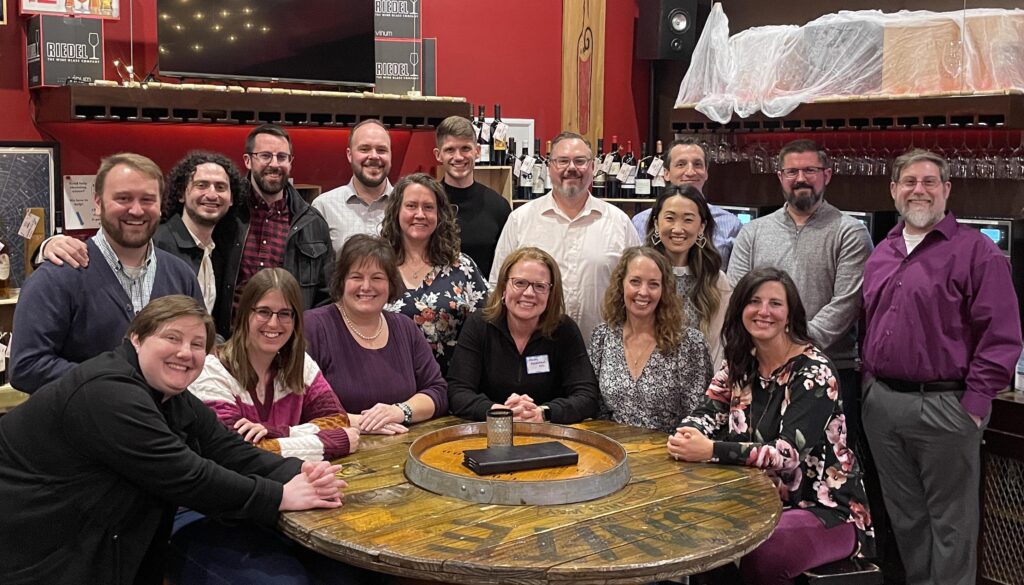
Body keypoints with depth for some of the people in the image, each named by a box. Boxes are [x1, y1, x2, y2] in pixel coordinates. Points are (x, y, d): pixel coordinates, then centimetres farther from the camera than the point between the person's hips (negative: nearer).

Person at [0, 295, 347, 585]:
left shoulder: (177, 402, 5)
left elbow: (232, 452, -5)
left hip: (96, 551, 9)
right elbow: (184, 476, -29)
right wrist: (280, 497, -26)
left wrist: (297, 474, -22)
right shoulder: (107, 394, -25)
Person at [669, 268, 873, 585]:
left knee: (759, 556, -32)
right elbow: (705, 416, -3)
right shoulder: (740, 363, 3)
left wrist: (711, 450, -36)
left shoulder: (813, 370, -16)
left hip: (825, 509, -5)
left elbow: (789, 453, -26)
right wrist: (685, 438, -28)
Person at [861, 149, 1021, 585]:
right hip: (881, 402, 6)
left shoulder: (976, 250, -7)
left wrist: (976, 402, -15)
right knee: (904, 515, 17)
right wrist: (869, 379, 12)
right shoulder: (881, 255, 13)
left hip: (944, 406, -6)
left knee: (950, 521, 5)